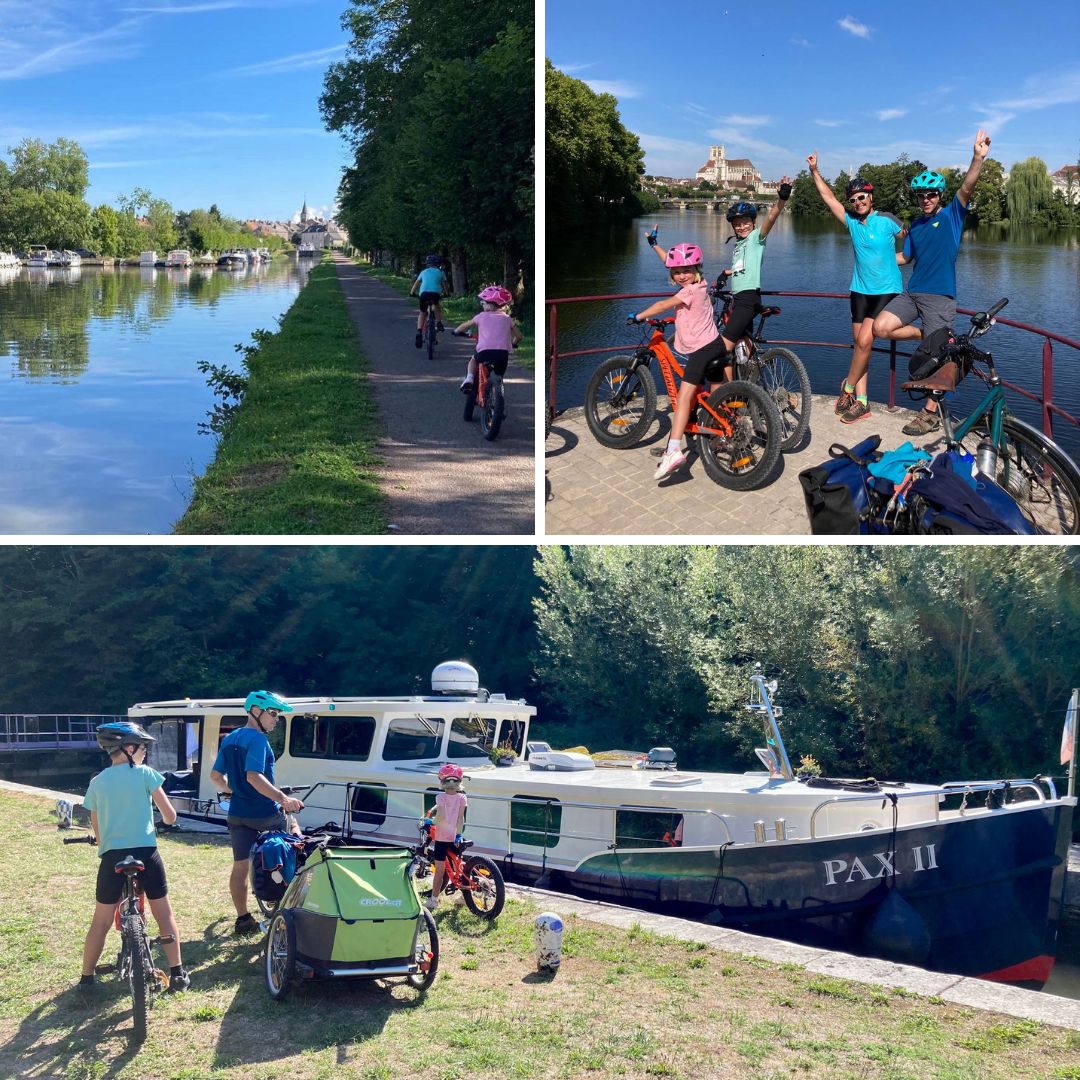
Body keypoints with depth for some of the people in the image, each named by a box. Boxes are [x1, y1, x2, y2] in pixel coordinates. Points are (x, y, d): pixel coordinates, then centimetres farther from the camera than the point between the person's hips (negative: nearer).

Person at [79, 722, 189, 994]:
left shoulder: (97, 782, 9)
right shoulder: (145, 773, 0)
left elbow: (96, 828, 13)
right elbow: (170, 816, 0)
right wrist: (164, 819, 23)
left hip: (112, 856, 2)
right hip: (146, 853, -2)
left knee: (100, 922, 11)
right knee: (164, 914, 11)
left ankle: (86, 979, 15)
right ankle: (178, 974, 13)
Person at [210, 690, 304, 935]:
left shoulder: (229, 739, 10)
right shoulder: (257, 740, -16)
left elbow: (215, 776, 15)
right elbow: (253, 777, -29)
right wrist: (282, 798, -33)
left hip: (238, 814, 7)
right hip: (263, 814, -7)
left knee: (240, 866, 9)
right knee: (293, 829, 18)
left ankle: (243, 919, 13)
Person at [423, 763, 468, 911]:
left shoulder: (441, 797, -11)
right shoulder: (462, 797, -1)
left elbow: (440, 816, -21)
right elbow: (461, 817, -6)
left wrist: (431, 821, -3)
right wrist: (458, 834, -3)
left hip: (442, 837, -3)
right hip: (454, 837, 3)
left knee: (440, 870, 2)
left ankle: (433, 900, 7)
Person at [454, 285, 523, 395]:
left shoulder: (482, 316, 12)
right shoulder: (507, 318, 16)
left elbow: (464, 326, 22)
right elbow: (518, 336, 18)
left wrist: (456, 331, 42)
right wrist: (512, 343, 39)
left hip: (485, 352, -1)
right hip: (503, 353, 1)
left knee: (473, 360, 30)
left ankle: (469, 379, 7)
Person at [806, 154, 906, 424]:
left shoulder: (887, 221, -8)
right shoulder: (851, 221, 4)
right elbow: (827, 196, 7)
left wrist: (889, 259, -1)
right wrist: (814, 170, 5)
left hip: (887, 290, -5)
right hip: (860, 289, 5)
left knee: (864, 341, -15)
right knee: (860, 343, 4)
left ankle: (848, 387, 5)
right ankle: (861, 402, 8)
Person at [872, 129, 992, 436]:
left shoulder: (952, 215, -1)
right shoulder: (916, 225, 15)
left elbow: (966, 188, -18)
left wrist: (978, 158, -33)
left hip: (940, 297, -5)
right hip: (912, 294, 5)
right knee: (881, 327, -14)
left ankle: (931, 413, 5)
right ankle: (926, 335, 9)